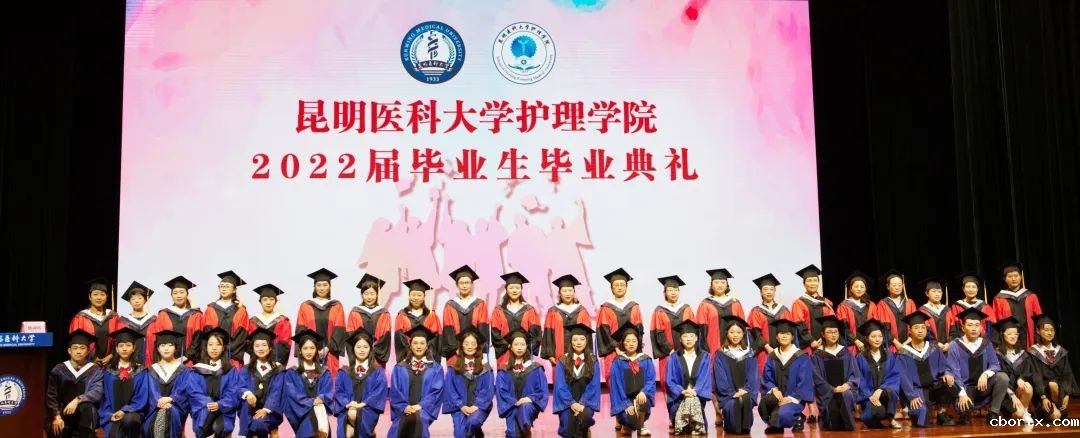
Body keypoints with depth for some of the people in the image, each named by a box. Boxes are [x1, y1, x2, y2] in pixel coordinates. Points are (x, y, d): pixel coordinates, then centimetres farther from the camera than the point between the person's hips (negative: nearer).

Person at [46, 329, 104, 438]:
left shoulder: (95, 370, 5)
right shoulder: (59, 369, 7)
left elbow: (97, 392, -10)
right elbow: (51, 396, 0)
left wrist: (77, 400, -27)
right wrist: (56, 416, -15)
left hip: (84, 414, -1)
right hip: (62, 413, 1)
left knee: (86, 407, -34)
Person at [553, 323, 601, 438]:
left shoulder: (593, 361, 5)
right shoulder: (562, 361, 4)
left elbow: (594, 385, -2)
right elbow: (561, 386, -3)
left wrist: (583, 403, -16)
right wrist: (572, 403, -18)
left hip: (585, 402, 0)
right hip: (567, 403, 0)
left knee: (584, 416, -33)